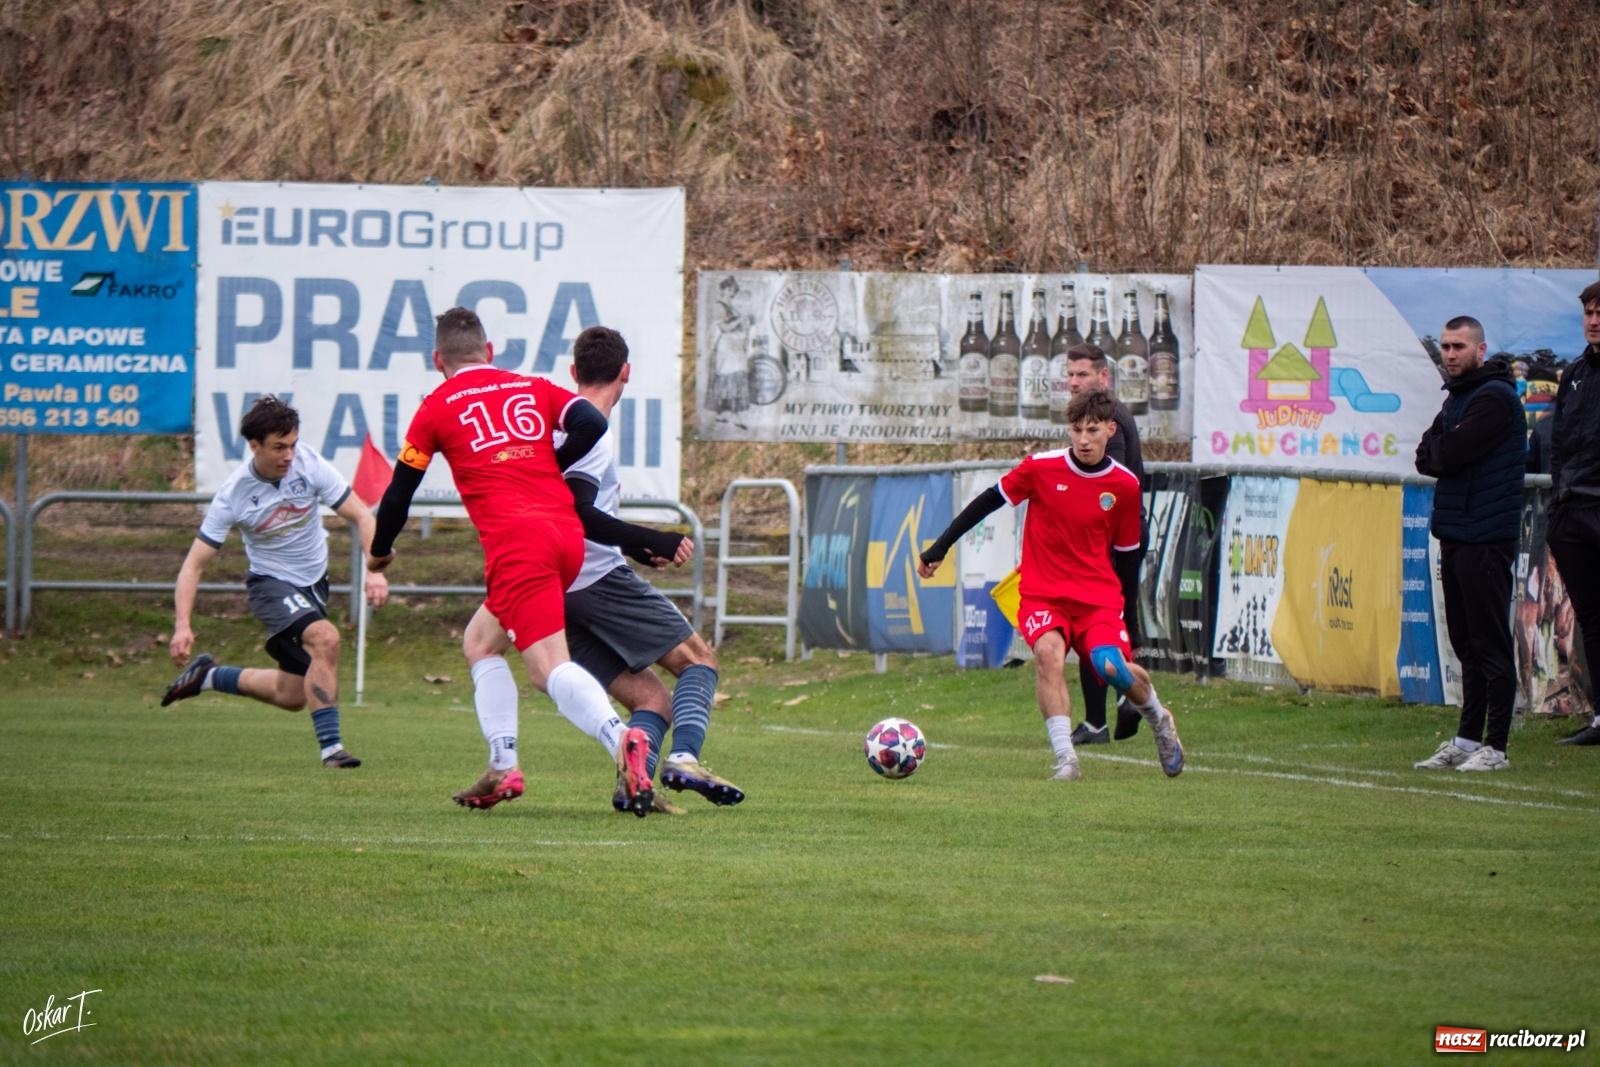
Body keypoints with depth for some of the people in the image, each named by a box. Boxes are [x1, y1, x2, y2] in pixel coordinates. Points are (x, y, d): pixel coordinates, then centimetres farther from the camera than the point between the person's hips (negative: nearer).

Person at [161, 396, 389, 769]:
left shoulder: (308, 464, -16)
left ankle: (209, 677, 30)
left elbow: (360, 515, -10)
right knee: (325, 637, -32)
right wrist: (182, 626, -29)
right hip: (270, 581, -4)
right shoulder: (234, 494, -21)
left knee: (294, 695, 7)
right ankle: (330, 746, -26)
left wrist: (375, 571, -25)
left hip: (314, 581, 4)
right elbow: (194, 564, -17)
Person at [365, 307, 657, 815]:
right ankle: (504, 767, 15)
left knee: (550, 669, -16)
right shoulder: (535, 388, 20)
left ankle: (620, 740, -43)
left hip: (515, 541, -5)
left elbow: (399, 492, 17)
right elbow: (592, 424, 3)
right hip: (568, 532, 5)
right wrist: (548, 467, 17)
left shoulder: (437, 407, 12)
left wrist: (380, 553, 34)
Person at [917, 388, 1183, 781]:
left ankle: (1158, 718, 12)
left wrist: (1123, 613, 12)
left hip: (1099, 596, 1)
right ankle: (1065, 758, -30)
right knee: (1048, 651, -31)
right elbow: (988, 502, 5)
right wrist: (939, 548, 6)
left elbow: (1126, 553, 11)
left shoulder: (1125, 485, 0)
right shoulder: (1041, 468, -5)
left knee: (1112, 666, -22)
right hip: (1042, 594, -1)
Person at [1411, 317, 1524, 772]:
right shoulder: (1457, 397, 19)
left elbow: (1451, 454, -20)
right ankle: (1466, 739, 16)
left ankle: (1495, 747, -7)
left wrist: (1437, 451, 0)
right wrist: (1443, 454, -7)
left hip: (1486, 539, -10)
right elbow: (1426, 459, 12)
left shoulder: (1494, 398, -12)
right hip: (1456, 534, 10)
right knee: (1466, 643, 12)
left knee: (1491, 645, -7)